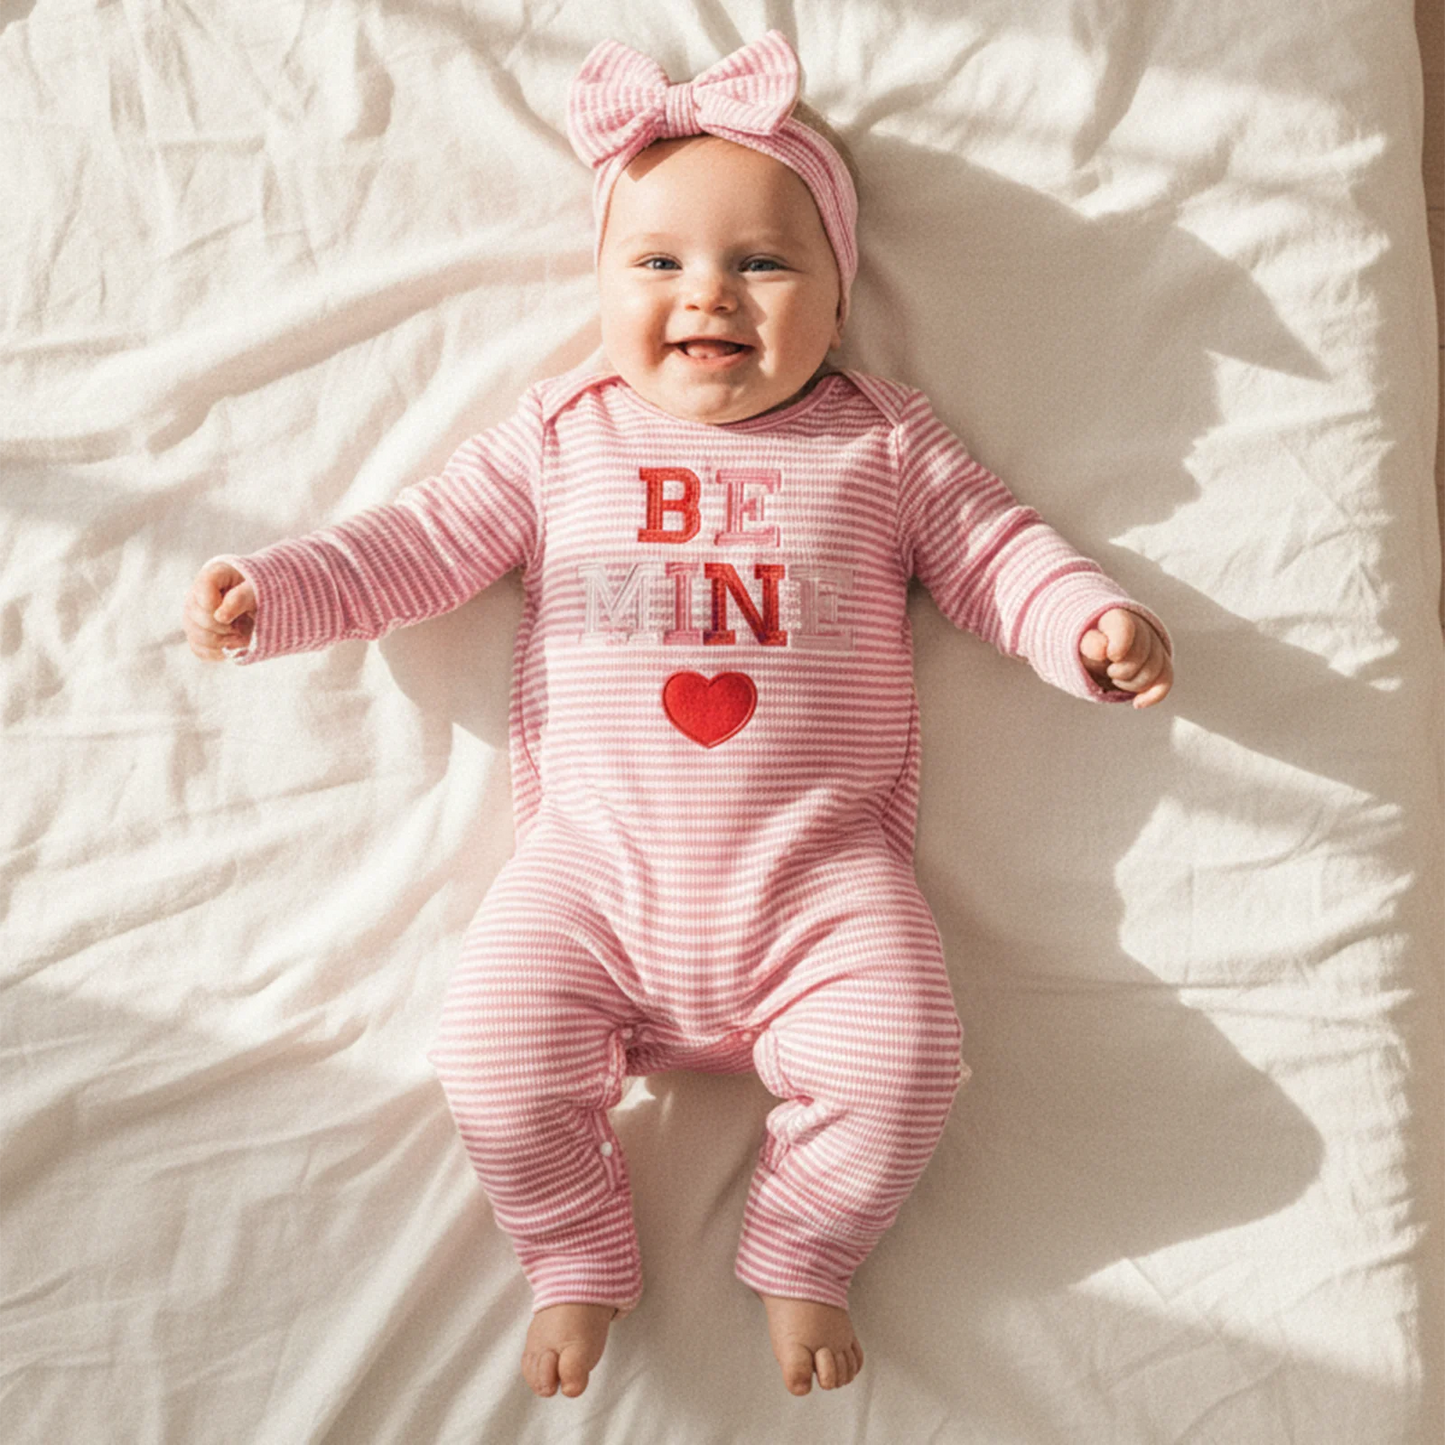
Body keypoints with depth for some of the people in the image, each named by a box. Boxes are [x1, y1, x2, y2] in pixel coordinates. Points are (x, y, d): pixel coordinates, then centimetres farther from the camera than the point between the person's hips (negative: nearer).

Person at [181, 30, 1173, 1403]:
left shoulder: (884, 443, 9)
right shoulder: (559, 438, 11)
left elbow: (999, 550, 10)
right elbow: (421, 541, 11)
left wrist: (1093, 623, -8)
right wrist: (268, 591, 1)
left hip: (820, 874, 0)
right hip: (597, 869, 1)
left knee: (900, 1068, -16)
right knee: (495, 1059, -13)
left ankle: (801, 1256, 17)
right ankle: (577, 1259, 18)